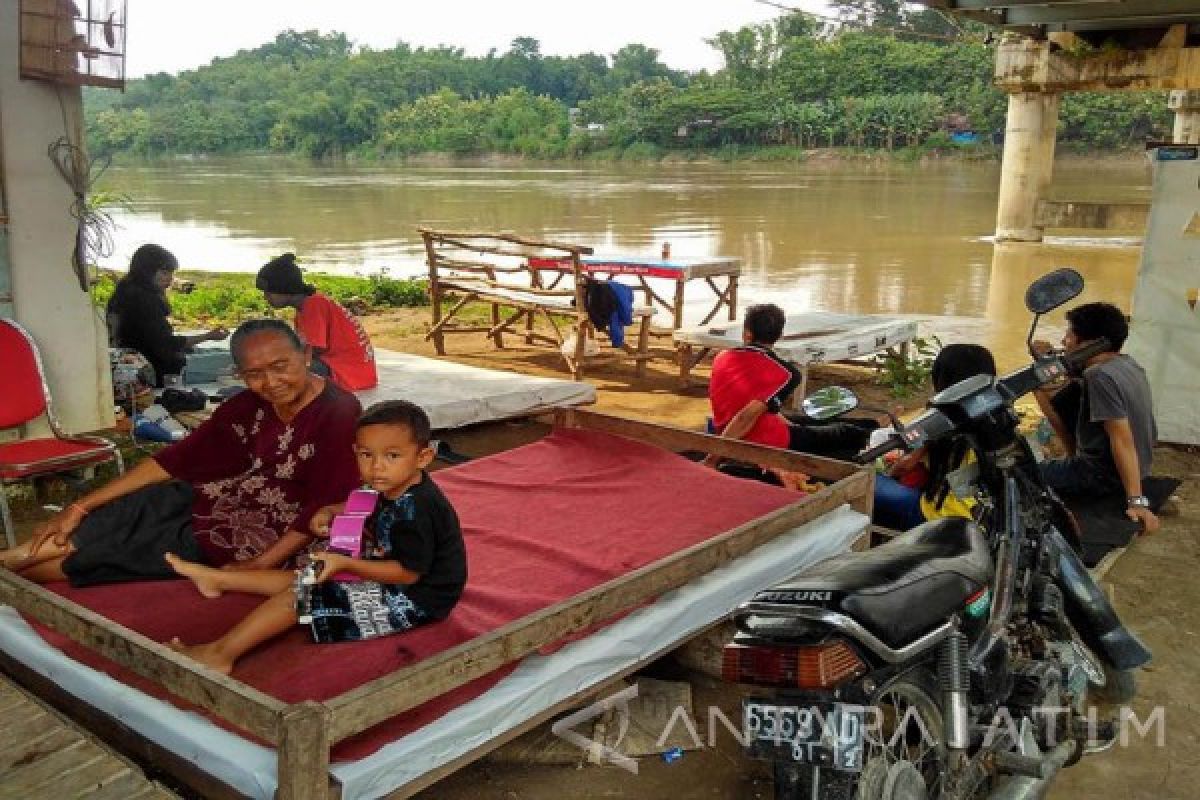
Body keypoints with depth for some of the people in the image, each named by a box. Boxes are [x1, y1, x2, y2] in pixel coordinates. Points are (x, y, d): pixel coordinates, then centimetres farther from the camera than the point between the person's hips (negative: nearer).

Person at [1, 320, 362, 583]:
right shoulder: (246, 406, -1)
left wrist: (257, 566, -25)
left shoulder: (340, 414, -21)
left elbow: (324, 507, -21)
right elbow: (177, 459, 0)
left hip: (253, 538, -5)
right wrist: (81, 506, -2)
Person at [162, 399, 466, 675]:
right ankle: (217, 579, 27)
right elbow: (371, 508, 25)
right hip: (390, 580, 9)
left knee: (301, 593, -10)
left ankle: (220, 654, -7)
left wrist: (345, 564, -28)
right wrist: (332, 512, 7)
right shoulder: (398, 492, 3)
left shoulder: (415, 510, -27)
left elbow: (409, 572, -28)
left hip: (412, 602, -9)